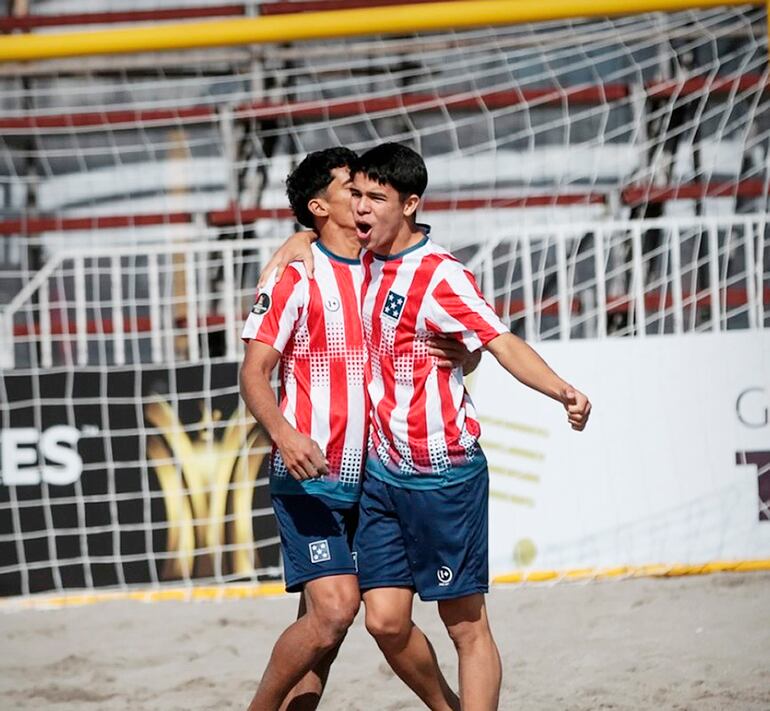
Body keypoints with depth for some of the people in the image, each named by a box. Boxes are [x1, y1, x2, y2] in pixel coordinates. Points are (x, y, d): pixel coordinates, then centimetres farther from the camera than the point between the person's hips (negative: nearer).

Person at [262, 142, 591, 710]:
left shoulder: (441, 275, -15)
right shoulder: (365, 258, 7)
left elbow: (503, 344, -25)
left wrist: (562, 390, -43)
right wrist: (298, 244, 6)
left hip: (444, 475, -7)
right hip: (382, 472, 7)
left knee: (467, 625, -1)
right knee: (386, 619, 2)